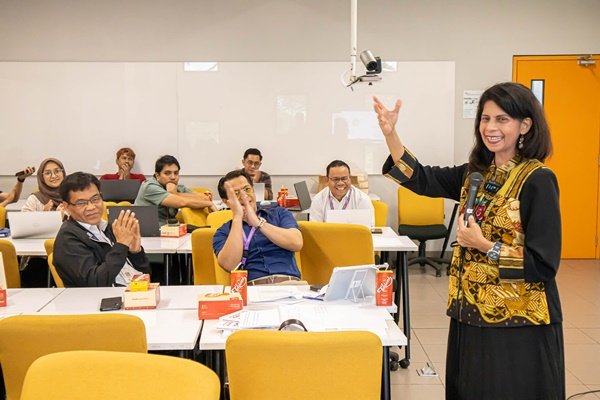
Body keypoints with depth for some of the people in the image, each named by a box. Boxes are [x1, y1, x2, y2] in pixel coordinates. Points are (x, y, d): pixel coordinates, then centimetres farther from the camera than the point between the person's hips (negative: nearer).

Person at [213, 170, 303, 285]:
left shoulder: (279, 213, 18)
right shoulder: (223, 232, 15)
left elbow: (296, 243, 0)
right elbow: (229, 265, -5)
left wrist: (258, 222, -5)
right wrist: (237, 217, -3)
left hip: (289, 282, 0)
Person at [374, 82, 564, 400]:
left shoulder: (537, 180, -15)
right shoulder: (476, 173, 6)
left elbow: (545, 263, -17)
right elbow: (421, 179, 6)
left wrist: (485, 246, -21)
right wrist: (390, 134, -4)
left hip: (518, 324, -7)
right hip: (472, 315, 7)